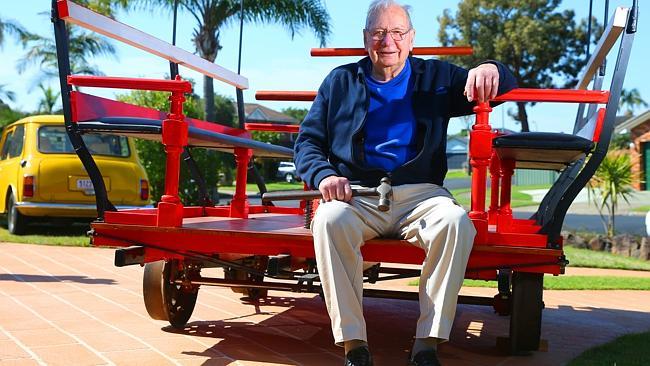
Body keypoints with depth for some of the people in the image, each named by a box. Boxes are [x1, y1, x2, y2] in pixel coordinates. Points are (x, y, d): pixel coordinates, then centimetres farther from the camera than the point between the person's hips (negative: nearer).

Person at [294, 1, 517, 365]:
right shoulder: (340, 81, 16)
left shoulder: (437, 76, 17)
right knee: (329, 221, -35)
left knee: (457, 222, -32)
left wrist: (490, 69, -13)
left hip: (419, 193, 1)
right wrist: (324, 175, -11)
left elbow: (506, 86, 13)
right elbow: (308, 141, 12)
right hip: (356, 193, 0)